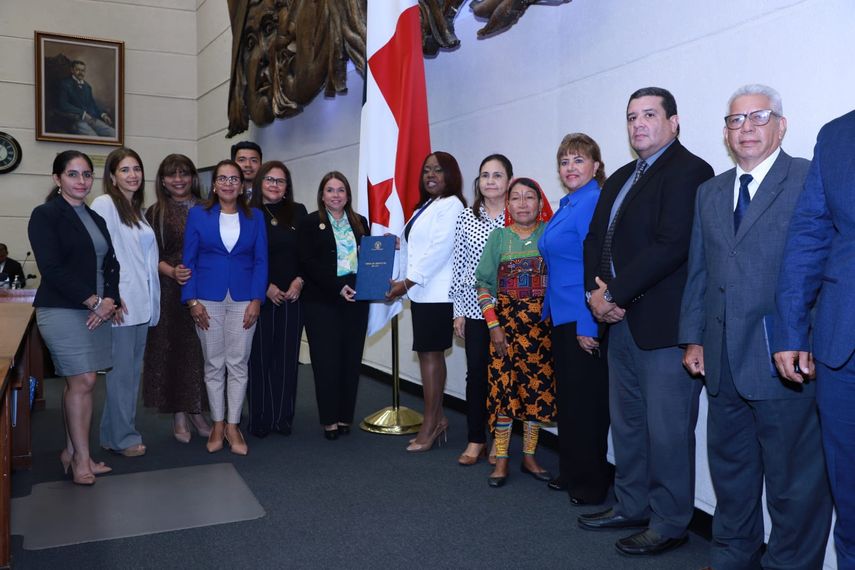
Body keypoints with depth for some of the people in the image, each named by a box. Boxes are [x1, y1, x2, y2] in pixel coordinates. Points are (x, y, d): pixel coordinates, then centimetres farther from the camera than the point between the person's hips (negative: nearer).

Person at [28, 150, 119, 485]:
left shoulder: (95, 218, 16)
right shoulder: (45, 215, -5)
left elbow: (110, 263, 13)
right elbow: (52, 268, -14)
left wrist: (110, 300, -5)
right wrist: (95, 301, -15)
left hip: (96, 310, 6)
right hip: (62, 310, -6)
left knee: (76, 382, 9)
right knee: (84, 381, -7)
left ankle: (71, 451, 19)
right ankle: (81, 459, 4)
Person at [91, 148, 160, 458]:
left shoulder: (137, 210, 18)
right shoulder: (104, 204, -7)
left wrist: (152, 301, 14)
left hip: (141, 304, 8)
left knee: (132, 372, 13)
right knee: (121, 372, -2)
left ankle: (117, 433, 23)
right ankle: (123, 438, 10)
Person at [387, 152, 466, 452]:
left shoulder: (451, 205, -8)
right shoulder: (425, 206, 21)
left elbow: (439, 250, -16)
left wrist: (408, 281, -15)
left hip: (436, 294, -8)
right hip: (422, 292, 8)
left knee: (430, 352, -7)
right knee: (430, 353, 9)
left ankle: (431, 424, -2)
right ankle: (437, 418, 16)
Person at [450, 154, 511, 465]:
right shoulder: (465, 217, 5)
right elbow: (458, 264, 6)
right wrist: (458, 310, 4)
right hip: (475, 308, 2)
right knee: (476, 372, 5)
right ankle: (476, 440, 19)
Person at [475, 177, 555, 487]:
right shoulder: (499, 236, 2)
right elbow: (483, 285, 2)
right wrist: (493, 325, -5)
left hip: (543, 322, 1)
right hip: (506, 320, 0)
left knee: (538, 387, 6)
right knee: (504, 387, 0)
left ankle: (529, 456, 21)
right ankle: (501, 459, 11)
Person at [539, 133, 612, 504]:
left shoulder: (594, 203, -14)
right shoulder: (566, 206, 15)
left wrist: (588, 325, -21)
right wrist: (548, 310, 19)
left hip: (584, 322, -9)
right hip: (562, 318, 10)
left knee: (585, 401, 0)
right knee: (567, 396, 17)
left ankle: (592, 483, 14)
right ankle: (570, 471, 30)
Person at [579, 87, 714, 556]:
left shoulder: (689, 172, -10)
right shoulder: (620, 179, 18)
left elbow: (671, 245, -20)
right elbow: (596, 239, 16)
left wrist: (615, 294, -16)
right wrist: (596, 291, -2)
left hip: (665, 324, -9)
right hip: (621, 322, 9)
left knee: (668, 430, 1)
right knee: (626, 422, 17)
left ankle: (669, 524, 15)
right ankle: (631, 506, 31)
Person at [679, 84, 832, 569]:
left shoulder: (810, 180, -4)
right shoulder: (710, 193, 16)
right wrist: (693, 339, 11)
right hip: (724, 361, 6)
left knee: (794, 482, 4)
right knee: (730, 471, 18)